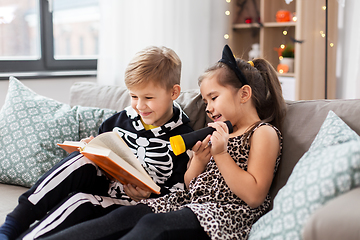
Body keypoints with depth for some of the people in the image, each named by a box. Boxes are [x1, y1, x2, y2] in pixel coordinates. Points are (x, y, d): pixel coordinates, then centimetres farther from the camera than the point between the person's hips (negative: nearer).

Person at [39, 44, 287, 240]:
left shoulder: (264, 133, 0)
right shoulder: (222, 133, 23)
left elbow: (254, 196, -12)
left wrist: (221, 154, -14)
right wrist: (199, 159, 1)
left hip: (228, 212, -8)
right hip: (190, 200, 8)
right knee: (127, 215, -15)